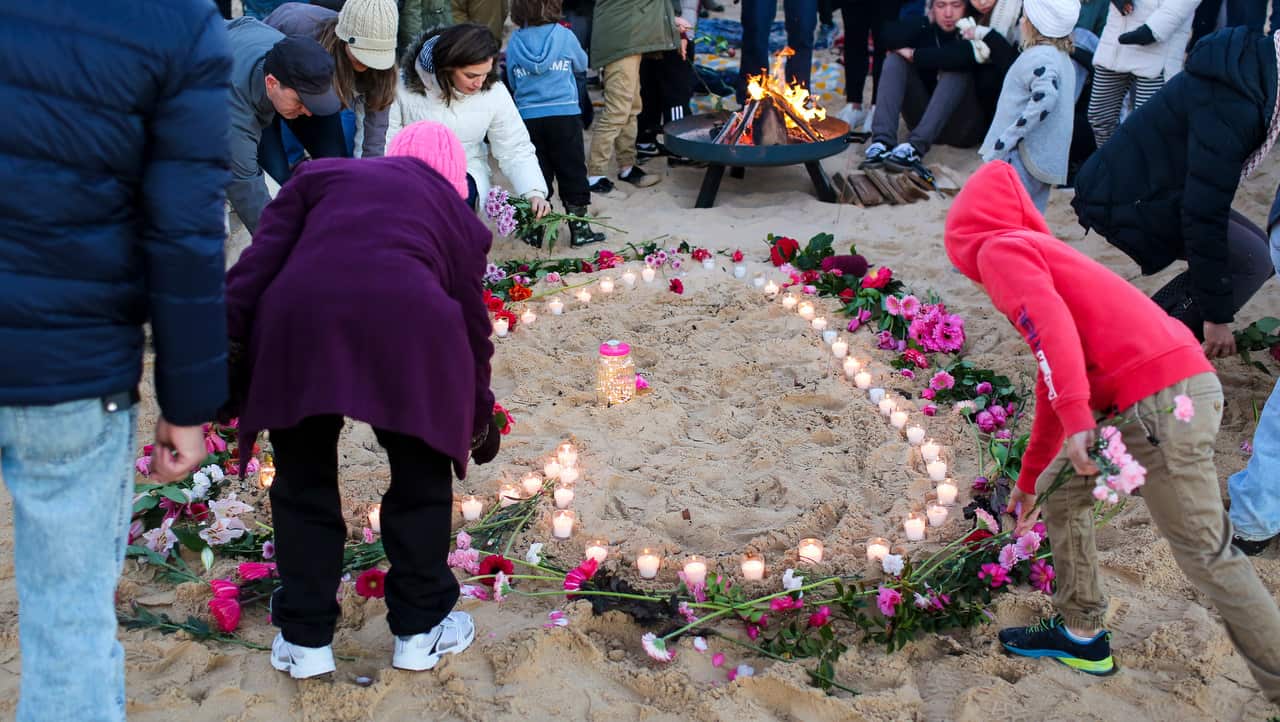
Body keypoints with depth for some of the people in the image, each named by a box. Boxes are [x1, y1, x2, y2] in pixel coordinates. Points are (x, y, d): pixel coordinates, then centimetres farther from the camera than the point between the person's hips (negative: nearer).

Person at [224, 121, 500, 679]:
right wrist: (480, 412, 41)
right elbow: (471, 318, 30)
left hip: (298, 317, 1)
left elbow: (266, 253, 13)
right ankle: (420, 629, 29)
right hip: (408, 324, 0)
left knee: (302, 482, 18)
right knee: (421, 481, 20)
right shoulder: (458, 214, 30)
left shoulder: (322, 173, 30)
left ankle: (304, 638, 26)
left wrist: (229, 335, 7)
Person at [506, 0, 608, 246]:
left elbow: (512, 82, 11)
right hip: (564, 113, -2)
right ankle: (579, 229, 11)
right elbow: (581, 63, 15)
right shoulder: (564, 35, -3)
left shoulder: (514, 42, 1)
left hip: (529, 116, 2)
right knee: (573, 172, 7)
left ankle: (535, 232, 12)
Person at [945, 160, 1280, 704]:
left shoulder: (999, 250, 2)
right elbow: (1052, 390, 35)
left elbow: (1051, 324, -19)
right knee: (1060, 490, 21)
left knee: (1206, 555, -4)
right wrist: (1028, 481, 43)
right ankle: (1081, 635, 31)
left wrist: (1076, 417, -25)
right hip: (1175, 389, 10)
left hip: (1163, 401, -10)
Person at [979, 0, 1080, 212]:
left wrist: (1005, 141, -29)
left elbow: (1045, 97, -30)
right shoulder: (1062, 56, 17)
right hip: (1046, 160, 10)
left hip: (1022, 160, -10)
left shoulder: (1039, 57, -15)